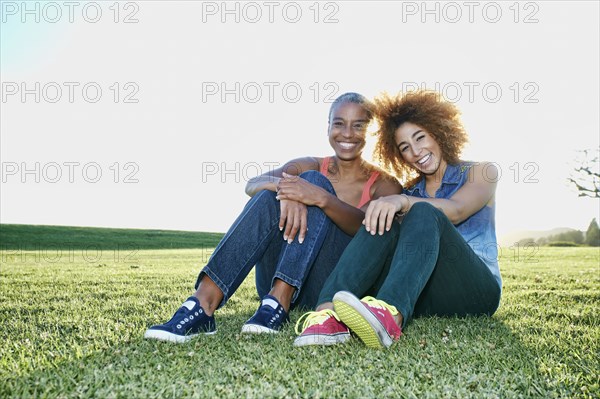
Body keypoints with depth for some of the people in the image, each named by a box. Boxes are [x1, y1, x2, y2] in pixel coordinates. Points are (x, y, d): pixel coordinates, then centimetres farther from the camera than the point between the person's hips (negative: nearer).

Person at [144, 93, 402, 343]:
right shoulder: (310, 166, 12)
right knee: (272, 195, -23)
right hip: (276, 283, 2)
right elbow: (253, 185, -8)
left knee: (314, 181, -19)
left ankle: (279, 302, -32)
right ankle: (202, 304, -35)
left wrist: (321, 198, -33)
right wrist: (283, 186, -31)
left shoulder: (384, 185, 8)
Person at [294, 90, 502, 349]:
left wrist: (403, 201, -31)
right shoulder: (410, 192, 20)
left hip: (476, 289, -3)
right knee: (383, 224, -23)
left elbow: (456, 211, -14)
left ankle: (389, 316, -58)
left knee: (423, 214, -29)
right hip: (422, 296, 3)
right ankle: (329, 313, -47)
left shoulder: (482, 173, 9)